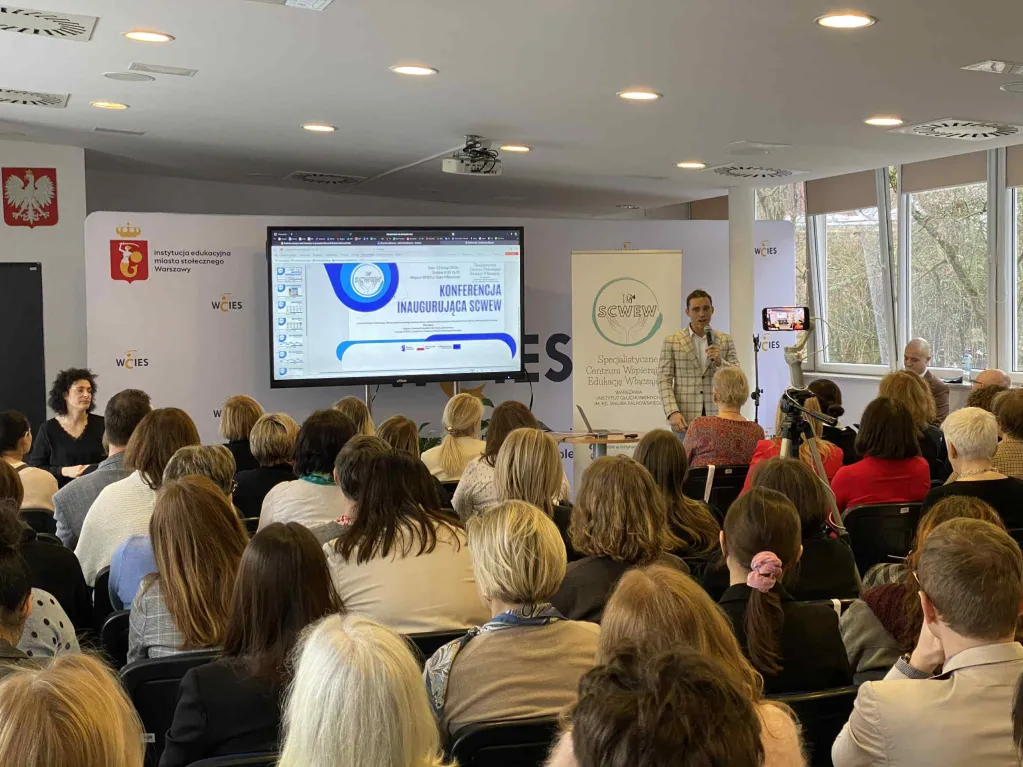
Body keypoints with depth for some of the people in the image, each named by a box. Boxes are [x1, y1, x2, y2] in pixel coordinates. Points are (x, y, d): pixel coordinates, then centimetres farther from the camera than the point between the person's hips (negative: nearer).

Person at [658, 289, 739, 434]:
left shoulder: (725, 340, 10)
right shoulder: (671, 341, 3)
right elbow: (664, 380, -1)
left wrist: (719, 361, -12)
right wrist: (672, 413, -14)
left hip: (717, 418, 2)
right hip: (685, 420, -2)